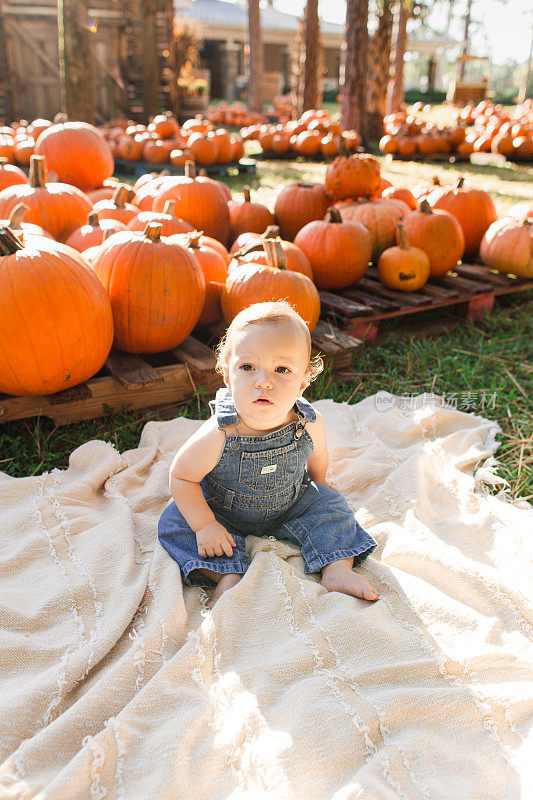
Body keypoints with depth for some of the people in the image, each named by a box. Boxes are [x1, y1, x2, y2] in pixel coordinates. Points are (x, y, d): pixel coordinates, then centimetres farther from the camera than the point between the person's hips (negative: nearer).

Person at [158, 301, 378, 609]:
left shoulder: (310, 425, -26)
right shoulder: (218, 437, -37)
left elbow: (316, 457, -1)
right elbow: (182, 476, -21)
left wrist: (318, 483, 16)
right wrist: (204, 526, -24)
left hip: (290, 504, 2)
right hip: (223, 511, -2)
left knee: (329, 505, -11)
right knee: (176, 522, -18)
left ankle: (337, 569, -2)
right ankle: (228, 577, -19)